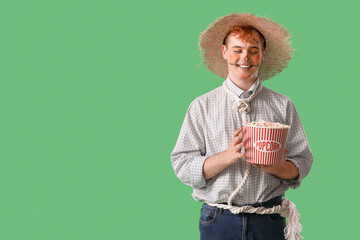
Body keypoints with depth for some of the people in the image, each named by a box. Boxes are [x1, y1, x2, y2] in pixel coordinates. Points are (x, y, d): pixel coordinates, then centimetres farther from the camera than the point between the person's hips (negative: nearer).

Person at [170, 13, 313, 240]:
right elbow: (183, 167, -5)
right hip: (218, 220, -1)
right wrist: (228, 156, -19)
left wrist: (272, 166, -16)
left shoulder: (282, 105, 6)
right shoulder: (201, 107, 2)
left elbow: (302, 163, 5)